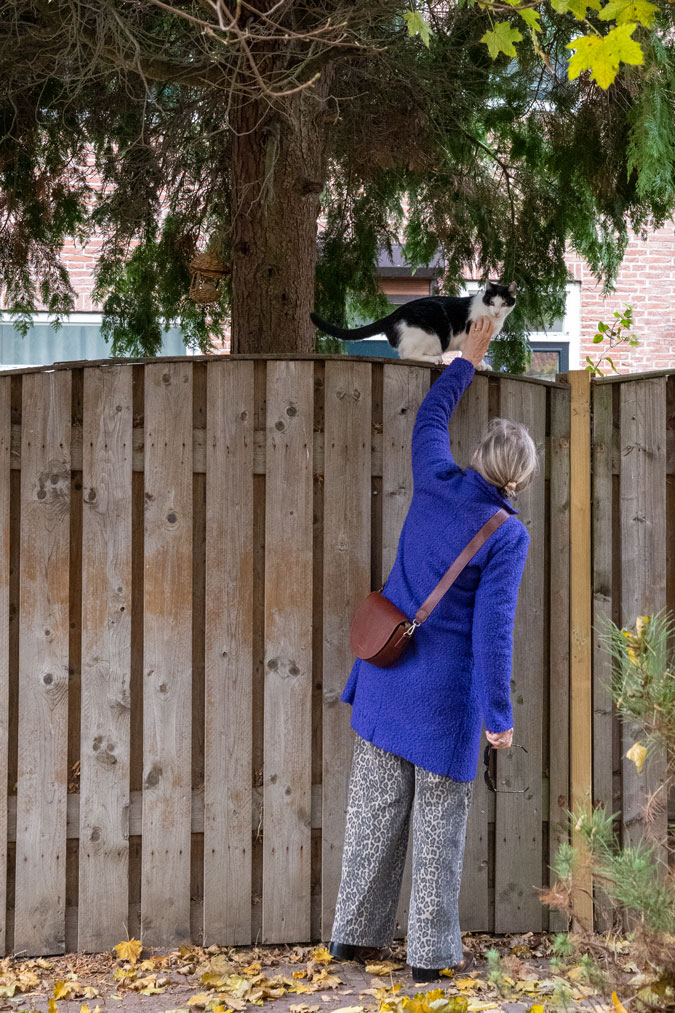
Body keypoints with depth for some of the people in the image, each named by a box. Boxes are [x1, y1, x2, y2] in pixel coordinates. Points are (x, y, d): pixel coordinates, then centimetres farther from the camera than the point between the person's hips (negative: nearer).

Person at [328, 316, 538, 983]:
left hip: (386, 672, 5)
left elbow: (429, 418, 18)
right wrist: (499, 714, -11)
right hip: (445, 689, -5)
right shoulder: (507, 535, -15)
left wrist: (467, 361, 31)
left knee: (374, 809, 12)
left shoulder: (436, 483, -2)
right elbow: (492, 627, -18)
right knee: (439, 823, 6)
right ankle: (431, 952, 14)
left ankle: (355, 933, 21)